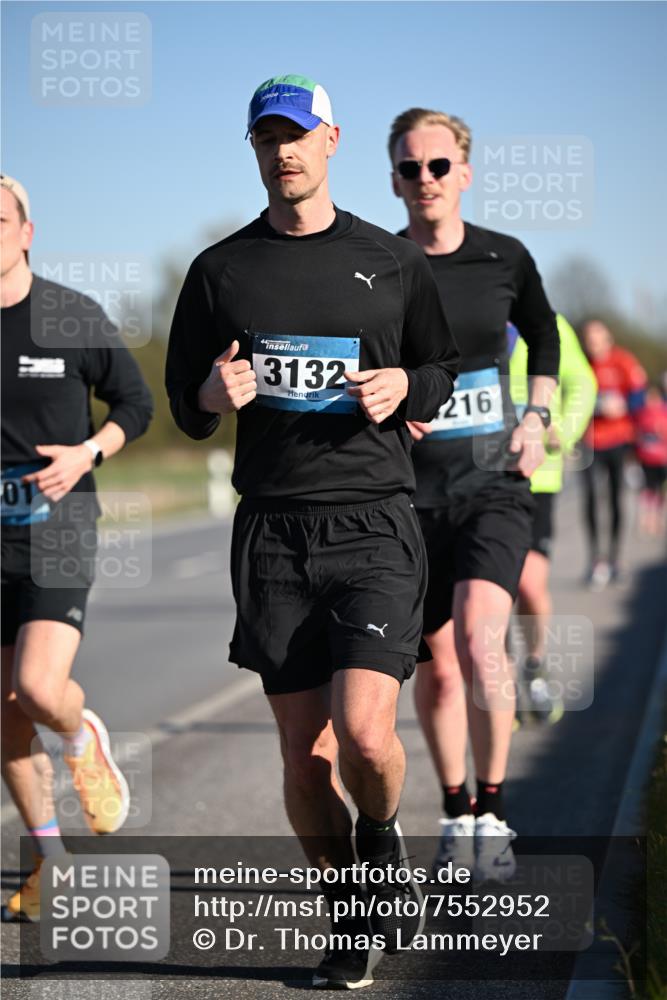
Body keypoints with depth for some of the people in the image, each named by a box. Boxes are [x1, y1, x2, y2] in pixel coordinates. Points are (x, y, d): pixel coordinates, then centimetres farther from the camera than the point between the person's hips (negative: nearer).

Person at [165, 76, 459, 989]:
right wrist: (215, 395, -8)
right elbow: (186, 410, 15)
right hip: (272, 532, 2)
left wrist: (405, 387, -4)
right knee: (304, 753, 2)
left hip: (375, 524, -2)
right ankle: (359, 926, 19)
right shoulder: (221, 270, 10)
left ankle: (382, 837, 16)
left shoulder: (392, 262, 8)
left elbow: (446, 369, 18)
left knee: (363, 731, -17)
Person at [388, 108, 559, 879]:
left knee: (479, 639, -22)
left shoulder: (504, 260, 0)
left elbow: (544, 336, 19)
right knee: (436, 667, 6)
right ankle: (456, 815, 26)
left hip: (493, 484, -1)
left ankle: (492, 811, -8)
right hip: (411, 493, 1)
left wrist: (537, 419, 7)